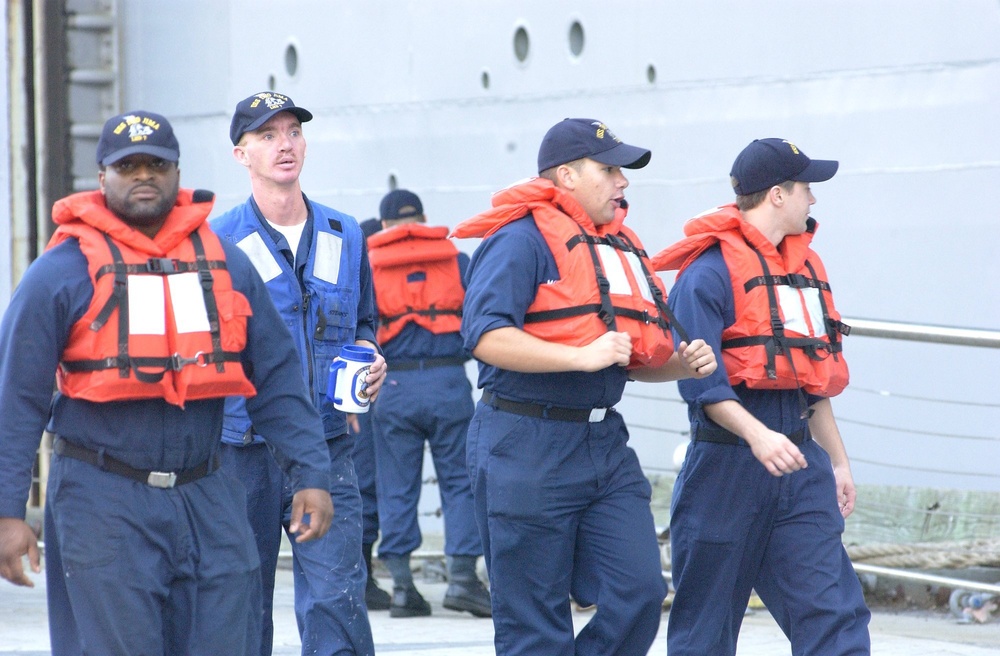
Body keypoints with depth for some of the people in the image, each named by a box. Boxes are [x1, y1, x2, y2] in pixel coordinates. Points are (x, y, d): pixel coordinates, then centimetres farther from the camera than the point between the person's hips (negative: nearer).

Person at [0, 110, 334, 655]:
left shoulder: (226, 266, 9)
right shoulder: (62, 273, -3)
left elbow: (277, 380, 13)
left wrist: (309, 473, 4)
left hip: (207, 501, 4)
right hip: (102, 503, -4)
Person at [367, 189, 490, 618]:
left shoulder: (367, 266, 6)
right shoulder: (457, 260, 7)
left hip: (393, 387, 0)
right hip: (448, 382, 0)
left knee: (397, 488, 6)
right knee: (460, 481, 4)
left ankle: (402, 583, 4)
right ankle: (462, 576, -5)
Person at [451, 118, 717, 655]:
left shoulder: (621, 246, 18)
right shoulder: (522, 239, -9)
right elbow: (485, 335, -22)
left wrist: (683, 363, 6)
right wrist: (582, 356, -26)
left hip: (605, 444, 8)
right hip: (526, 446, -8)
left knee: (640, 591, -2)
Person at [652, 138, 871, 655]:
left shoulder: (803, 264, 16)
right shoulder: (710, 271, -10)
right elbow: (699, 379, -18)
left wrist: (837, 458, 25)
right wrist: (757, 435, -30)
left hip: (799, 463, 7)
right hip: (728, 461, -7)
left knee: (832, 612, -5)